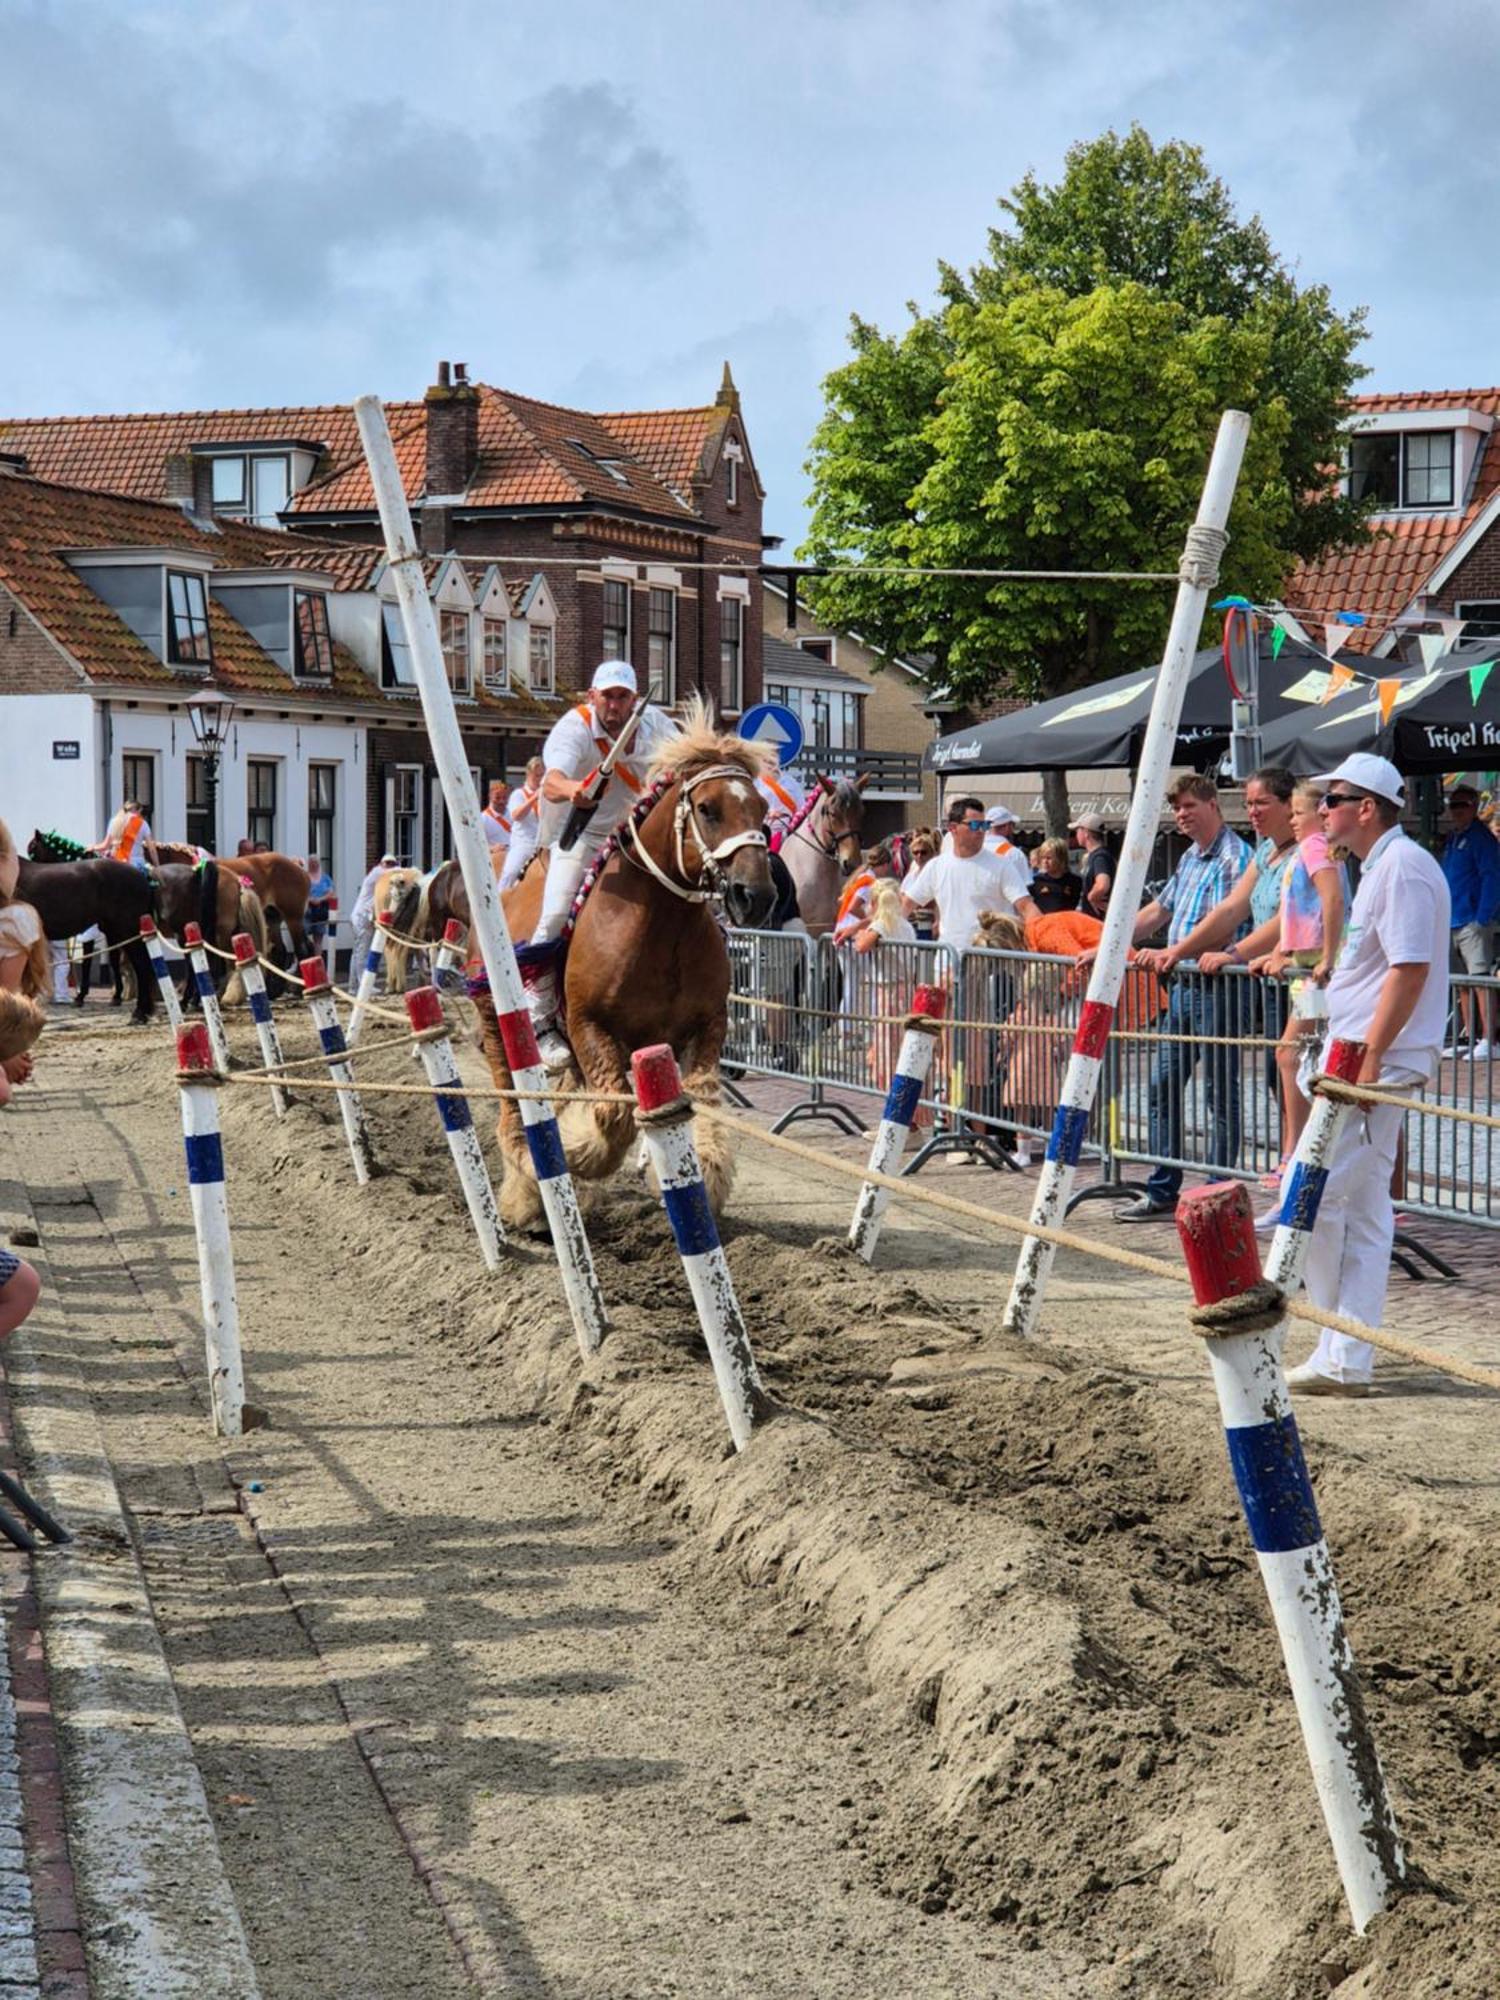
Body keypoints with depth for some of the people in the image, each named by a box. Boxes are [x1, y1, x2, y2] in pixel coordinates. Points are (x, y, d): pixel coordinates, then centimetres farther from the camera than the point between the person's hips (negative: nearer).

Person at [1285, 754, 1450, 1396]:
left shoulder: (1403, 866, -14)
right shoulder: (1378, 868, 17)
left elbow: (1411, 968, -21)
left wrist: (1369, 1058, -23)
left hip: (1381, 1062, -11)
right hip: (1364, 1060, 11)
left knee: (1314, 1197, -8)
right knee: (1363, 1211, 9)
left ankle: (1341, 1357, 2)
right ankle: (1345, 1361, 12)